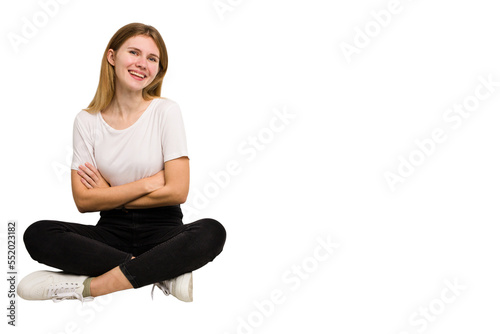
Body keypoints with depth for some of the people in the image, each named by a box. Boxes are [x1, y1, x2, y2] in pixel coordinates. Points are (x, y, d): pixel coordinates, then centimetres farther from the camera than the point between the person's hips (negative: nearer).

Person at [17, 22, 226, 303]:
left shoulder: (166, 111, -3)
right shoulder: (87, 121, 2)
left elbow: (178, 192, -10)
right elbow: (83, 200, -6)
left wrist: (110, 195, -6)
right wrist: (149, 183, -11)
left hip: (161, 227, -2)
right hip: (112, 230, 2)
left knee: (212, 232, -32)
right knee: (37, 235, -23)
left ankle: (88, 286, -28)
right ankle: (164, 273, -25)